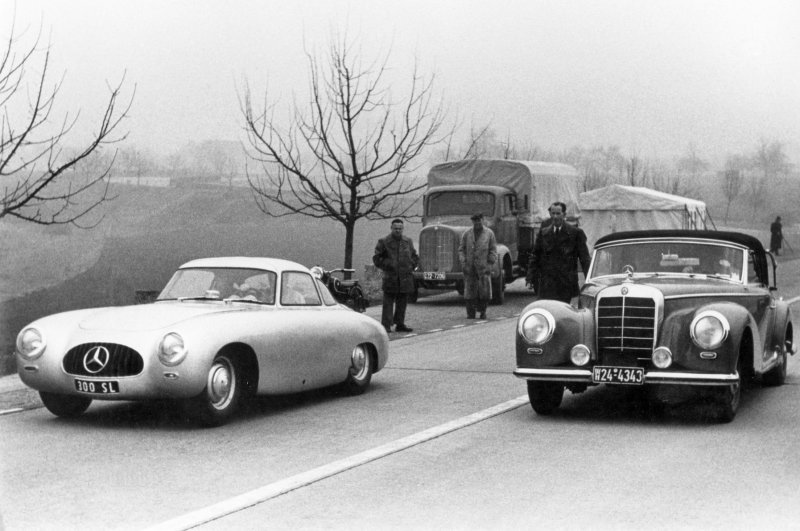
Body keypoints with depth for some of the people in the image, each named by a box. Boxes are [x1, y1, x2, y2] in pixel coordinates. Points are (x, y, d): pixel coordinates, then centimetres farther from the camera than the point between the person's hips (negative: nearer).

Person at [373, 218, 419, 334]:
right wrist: (385, 267, -7)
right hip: (390, 278, -4)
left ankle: (400, 324, 16)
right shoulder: (384, 242, 0)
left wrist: (411, 267, 7)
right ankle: (386, 325, -7)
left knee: (402, 302, 8)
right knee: (388, 302, -6)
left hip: (405, 278, 4)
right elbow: (376, 258, 3)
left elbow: (415, 257, 21)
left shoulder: (408, 242, 12)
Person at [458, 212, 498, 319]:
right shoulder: (466, 234, 10)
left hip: (483, 267, -1)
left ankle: (482, 311, 13)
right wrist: (463, 263, -3)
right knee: (470, 290, -1)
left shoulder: (489, 233, 7)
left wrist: (490, 263, -4)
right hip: (469, 267, 1)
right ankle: (470, 313, 7)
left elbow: (493, 250, 6)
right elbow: (461, 249, 10)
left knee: (484, 290, -6)